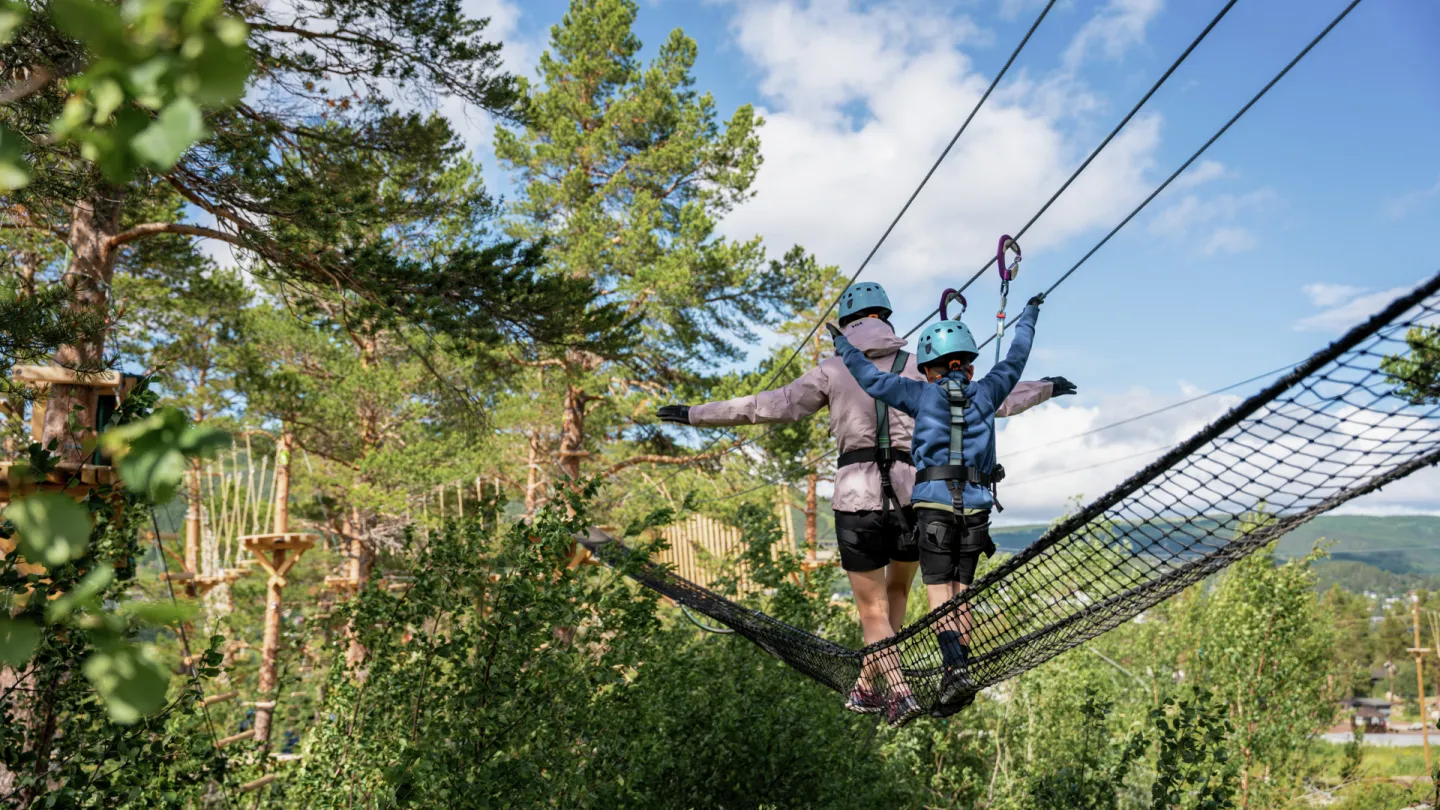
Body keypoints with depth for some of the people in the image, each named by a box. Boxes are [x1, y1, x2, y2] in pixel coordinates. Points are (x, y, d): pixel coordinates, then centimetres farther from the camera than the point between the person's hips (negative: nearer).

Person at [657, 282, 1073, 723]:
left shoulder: (834, 370, 3)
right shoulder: (919, 367, 6)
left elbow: (773, 405, -3)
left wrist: (695, 414, 3)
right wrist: (1046, 388, 27)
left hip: (858, 499, -2)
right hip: (914, 495, 2)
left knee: (874, 610, 10)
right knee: (897, 590, 25)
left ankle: (900, 695, -3)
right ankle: (867, 684, 31)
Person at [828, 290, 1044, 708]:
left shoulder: (923, 394, 2)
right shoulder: (986, 392, 9)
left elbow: (871, 378, 8)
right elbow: (1014, 361, 24)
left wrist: (843, 344, 22)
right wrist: (1028, 316, 40)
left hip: (934, 504, -3)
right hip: (976, 506, 3)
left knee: (939, 595, -2)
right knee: (960, 595, 12)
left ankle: (955, 667, -19)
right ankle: (960, 667, 11)